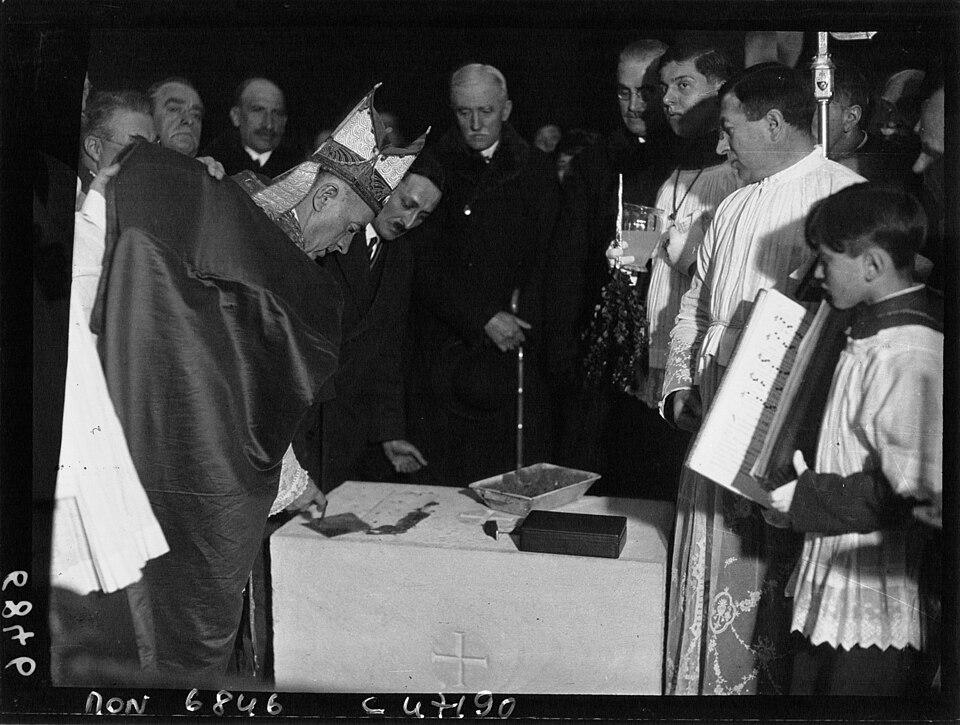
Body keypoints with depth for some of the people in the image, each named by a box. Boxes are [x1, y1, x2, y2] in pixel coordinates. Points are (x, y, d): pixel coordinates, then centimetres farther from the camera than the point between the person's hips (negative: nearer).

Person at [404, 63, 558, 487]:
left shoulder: (535, 172, 10)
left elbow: (545, 264, 9)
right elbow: (424, 265, -3)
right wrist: (482, 319, -12)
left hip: (513, 351, 1)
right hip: (440, 354, -1)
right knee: (435, 483, 0)